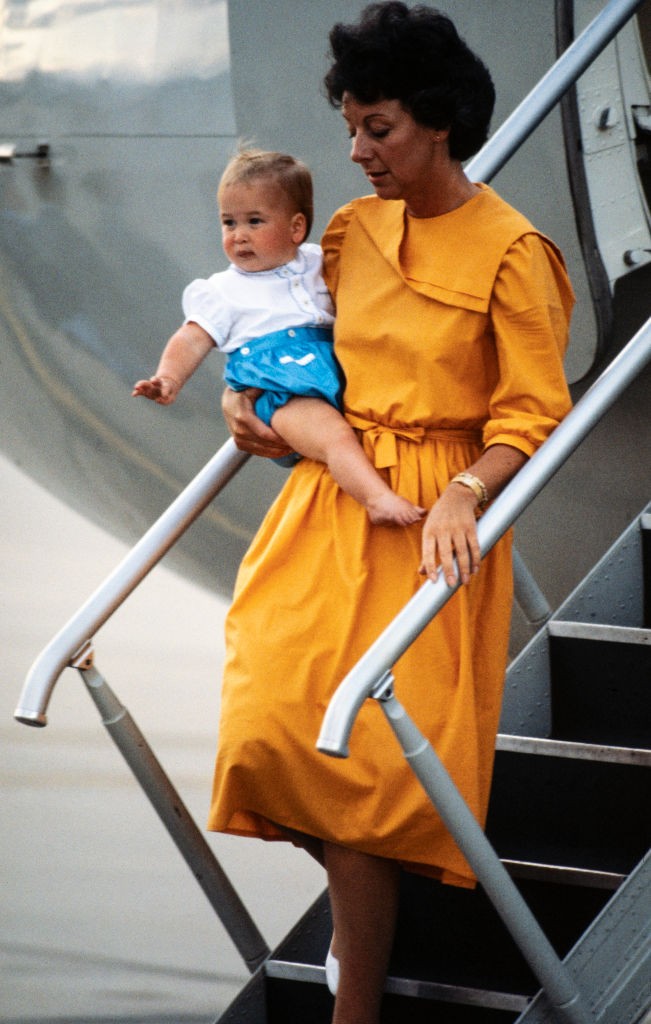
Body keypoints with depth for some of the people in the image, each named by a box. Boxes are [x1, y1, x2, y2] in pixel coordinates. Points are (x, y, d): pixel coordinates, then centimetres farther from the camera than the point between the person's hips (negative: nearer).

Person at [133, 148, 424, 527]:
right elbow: (192, 341, 7)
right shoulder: (223, 292, 16)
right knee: (334, 435, -33)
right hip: (285, 394, -6)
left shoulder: (318, 264, 25)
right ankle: (379, 498, -51)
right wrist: (169, 379, -11)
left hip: (337, 364, 6)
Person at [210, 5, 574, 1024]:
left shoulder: (510, 251, -8)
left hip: (429, 521, -5)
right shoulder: (350, 230, 9)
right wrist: (245, 395, 7)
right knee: (271, 718, -7)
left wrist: (462, 496, -25)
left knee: (369, 755, -9)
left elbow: (532, 415, -9)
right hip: (328, 499, 5)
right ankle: (364, 904, 19)